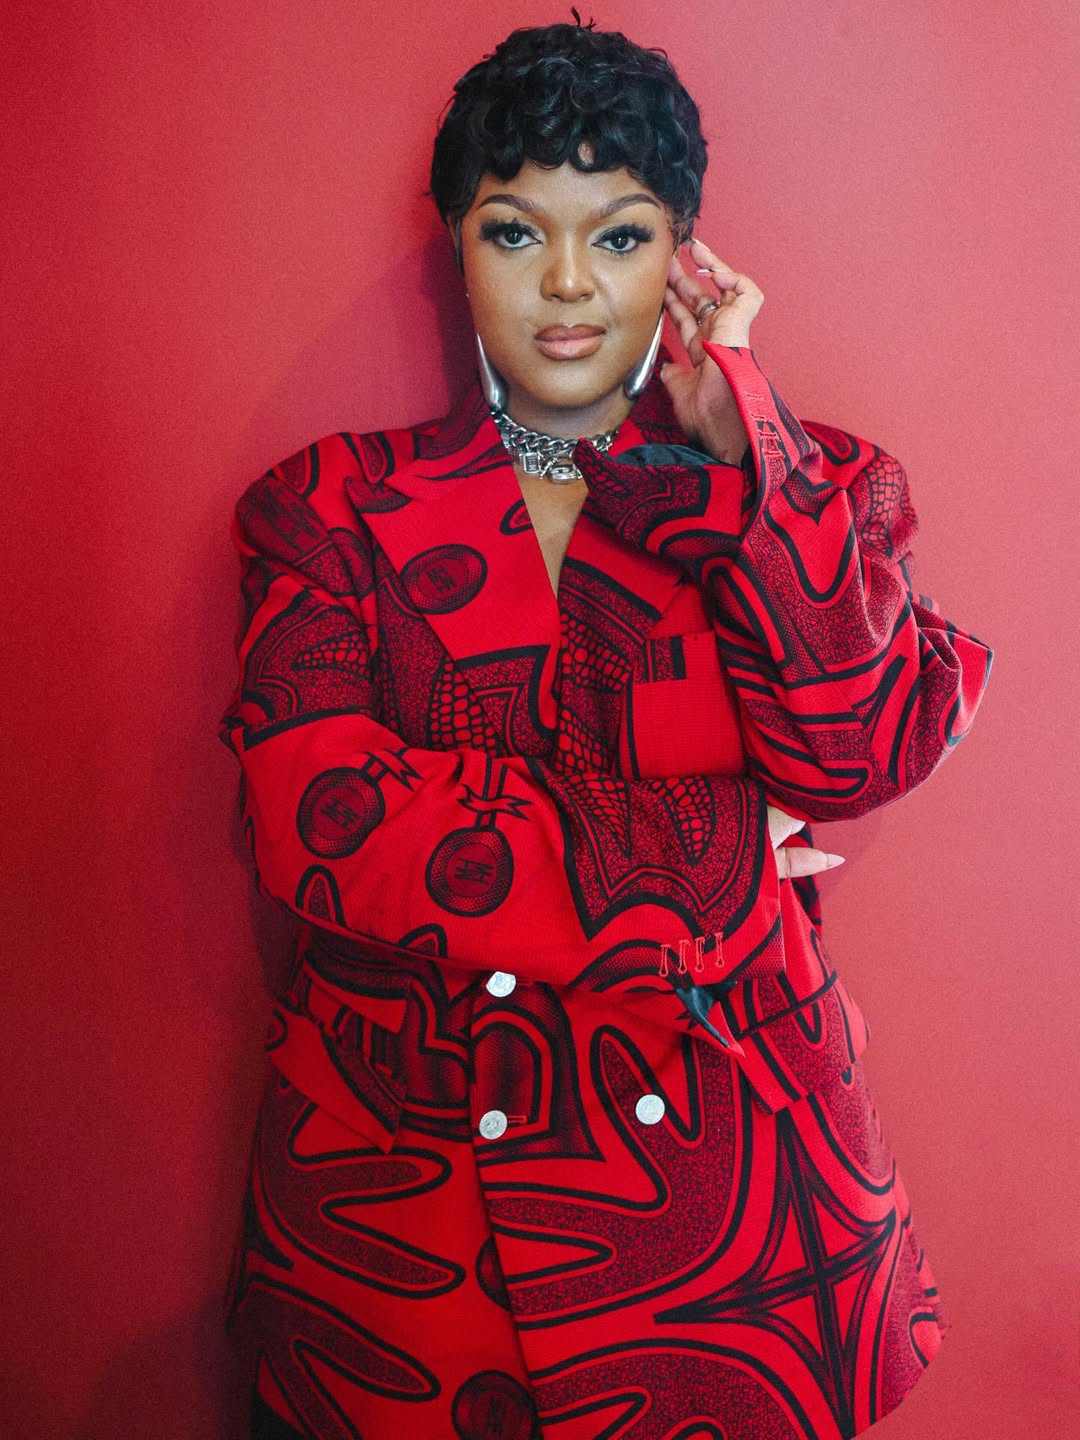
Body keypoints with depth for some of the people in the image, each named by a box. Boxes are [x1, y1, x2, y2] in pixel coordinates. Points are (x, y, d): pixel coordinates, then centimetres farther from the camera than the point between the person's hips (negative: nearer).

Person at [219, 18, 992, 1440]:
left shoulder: (809, 493, 5)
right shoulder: (334, 507, 2)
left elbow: (863, 750, -13)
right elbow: (312, 822, -13)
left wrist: (736, 432, -11)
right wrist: (698, 849, -13)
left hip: (719, 1195, 1)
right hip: (405, 1190, 0)